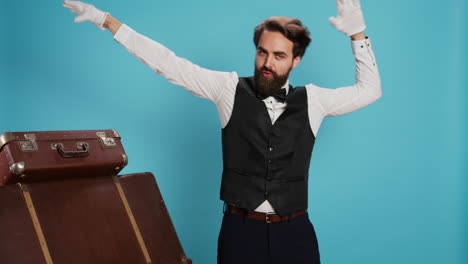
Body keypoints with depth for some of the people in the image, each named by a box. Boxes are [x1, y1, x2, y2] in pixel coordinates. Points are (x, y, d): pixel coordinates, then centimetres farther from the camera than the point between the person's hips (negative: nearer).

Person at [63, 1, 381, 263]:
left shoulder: (311, 100, 3)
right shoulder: (230, 89, -1)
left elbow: (370, 89, 11)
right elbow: (168, 64, -2)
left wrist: (357, 33, 1)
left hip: (294, 232, 1)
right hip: (240, 228, -1)